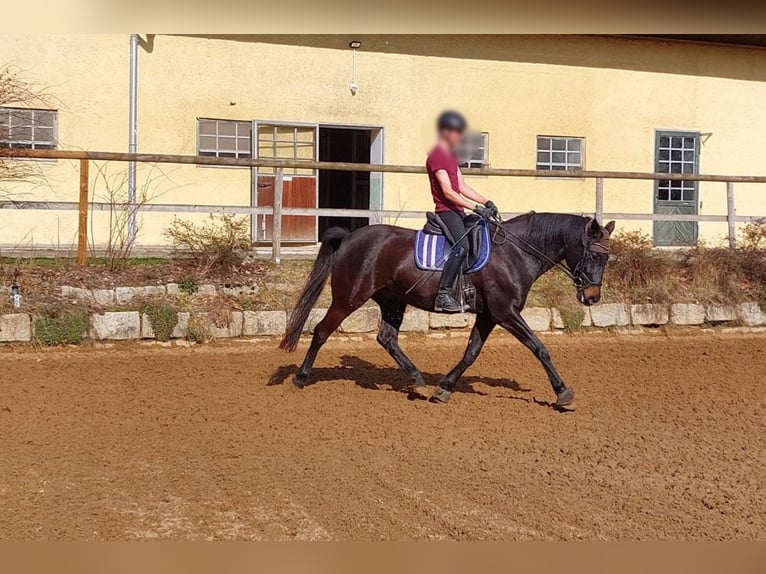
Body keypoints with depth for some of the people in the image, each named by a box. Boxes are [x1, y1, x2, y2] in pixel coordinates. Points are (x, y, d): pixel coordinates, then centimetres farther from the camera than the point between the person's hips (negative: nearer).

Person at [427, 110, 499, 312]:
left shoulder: (451, 155, 18)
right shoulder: (437, 156, -12)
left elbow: (462, 187, 17)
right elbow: (448, 192, -20)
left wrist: (486, 202, 5)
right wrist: (476, 207, -24)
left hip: (457, 211, 10)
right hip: (446, 211, -10)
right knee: (462, 246, -28)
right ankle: (443, 294, -30)